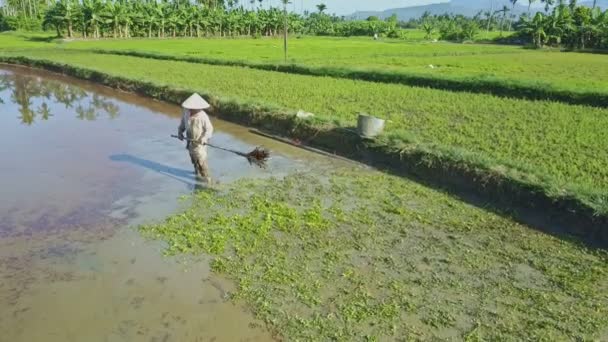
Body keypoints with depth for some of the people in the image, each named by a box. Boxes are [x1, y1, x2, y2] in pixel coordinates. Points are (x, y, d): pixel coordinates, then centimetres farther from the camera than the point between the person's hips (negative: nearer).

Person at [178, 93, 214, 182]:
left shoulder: (203, 116, -23)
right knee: (194, 160, 22)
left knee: (201, 161, -5)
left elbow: (209, 129, -19)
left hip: (199, 142, -6)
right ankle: (198, 173, 44)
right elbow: (182, 123, 12)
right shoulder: (186, 113, -5)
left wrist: (204, 138, -32)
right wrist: (180, 132, -1)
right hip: (190, 141, 7)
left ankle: (206, 178, 9)